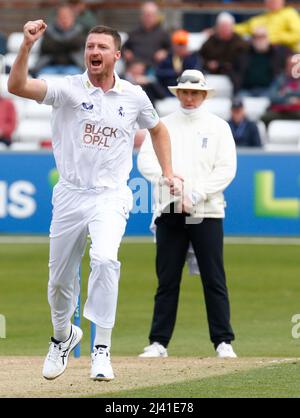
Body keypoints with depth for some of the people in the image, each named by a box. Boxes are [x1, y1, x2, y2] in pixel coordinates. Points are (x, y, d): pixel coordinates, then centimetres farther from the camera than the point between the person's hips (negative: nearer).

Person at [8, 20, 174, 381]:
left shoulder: (134, 97, 2)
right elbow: (17, 86, -21)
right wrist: (27, 45, -35)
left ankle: (102, 349, -23)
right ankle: (63, 336, 40)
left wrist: (168, 173, 15)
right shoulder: (68, 89, -5)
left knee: (104, 259, -27)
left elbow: (157, 129, 23)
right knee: (59, 277, 10)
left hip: (110, 197, -1)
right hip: (70, 196, 1)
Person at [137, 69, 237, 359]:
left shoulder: (218, 127, 6)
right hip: (169, 215, 2)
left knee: (214, 279, -2)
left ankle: (223, 342, 2)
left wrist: (197, 194, -15)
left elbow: (226, 169, -3)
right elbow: (145, 160, 1)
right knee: (167, 280, 3)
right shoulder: (163, 125, 12)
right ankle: (158, 342, 5)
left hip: (207, 213, -2)